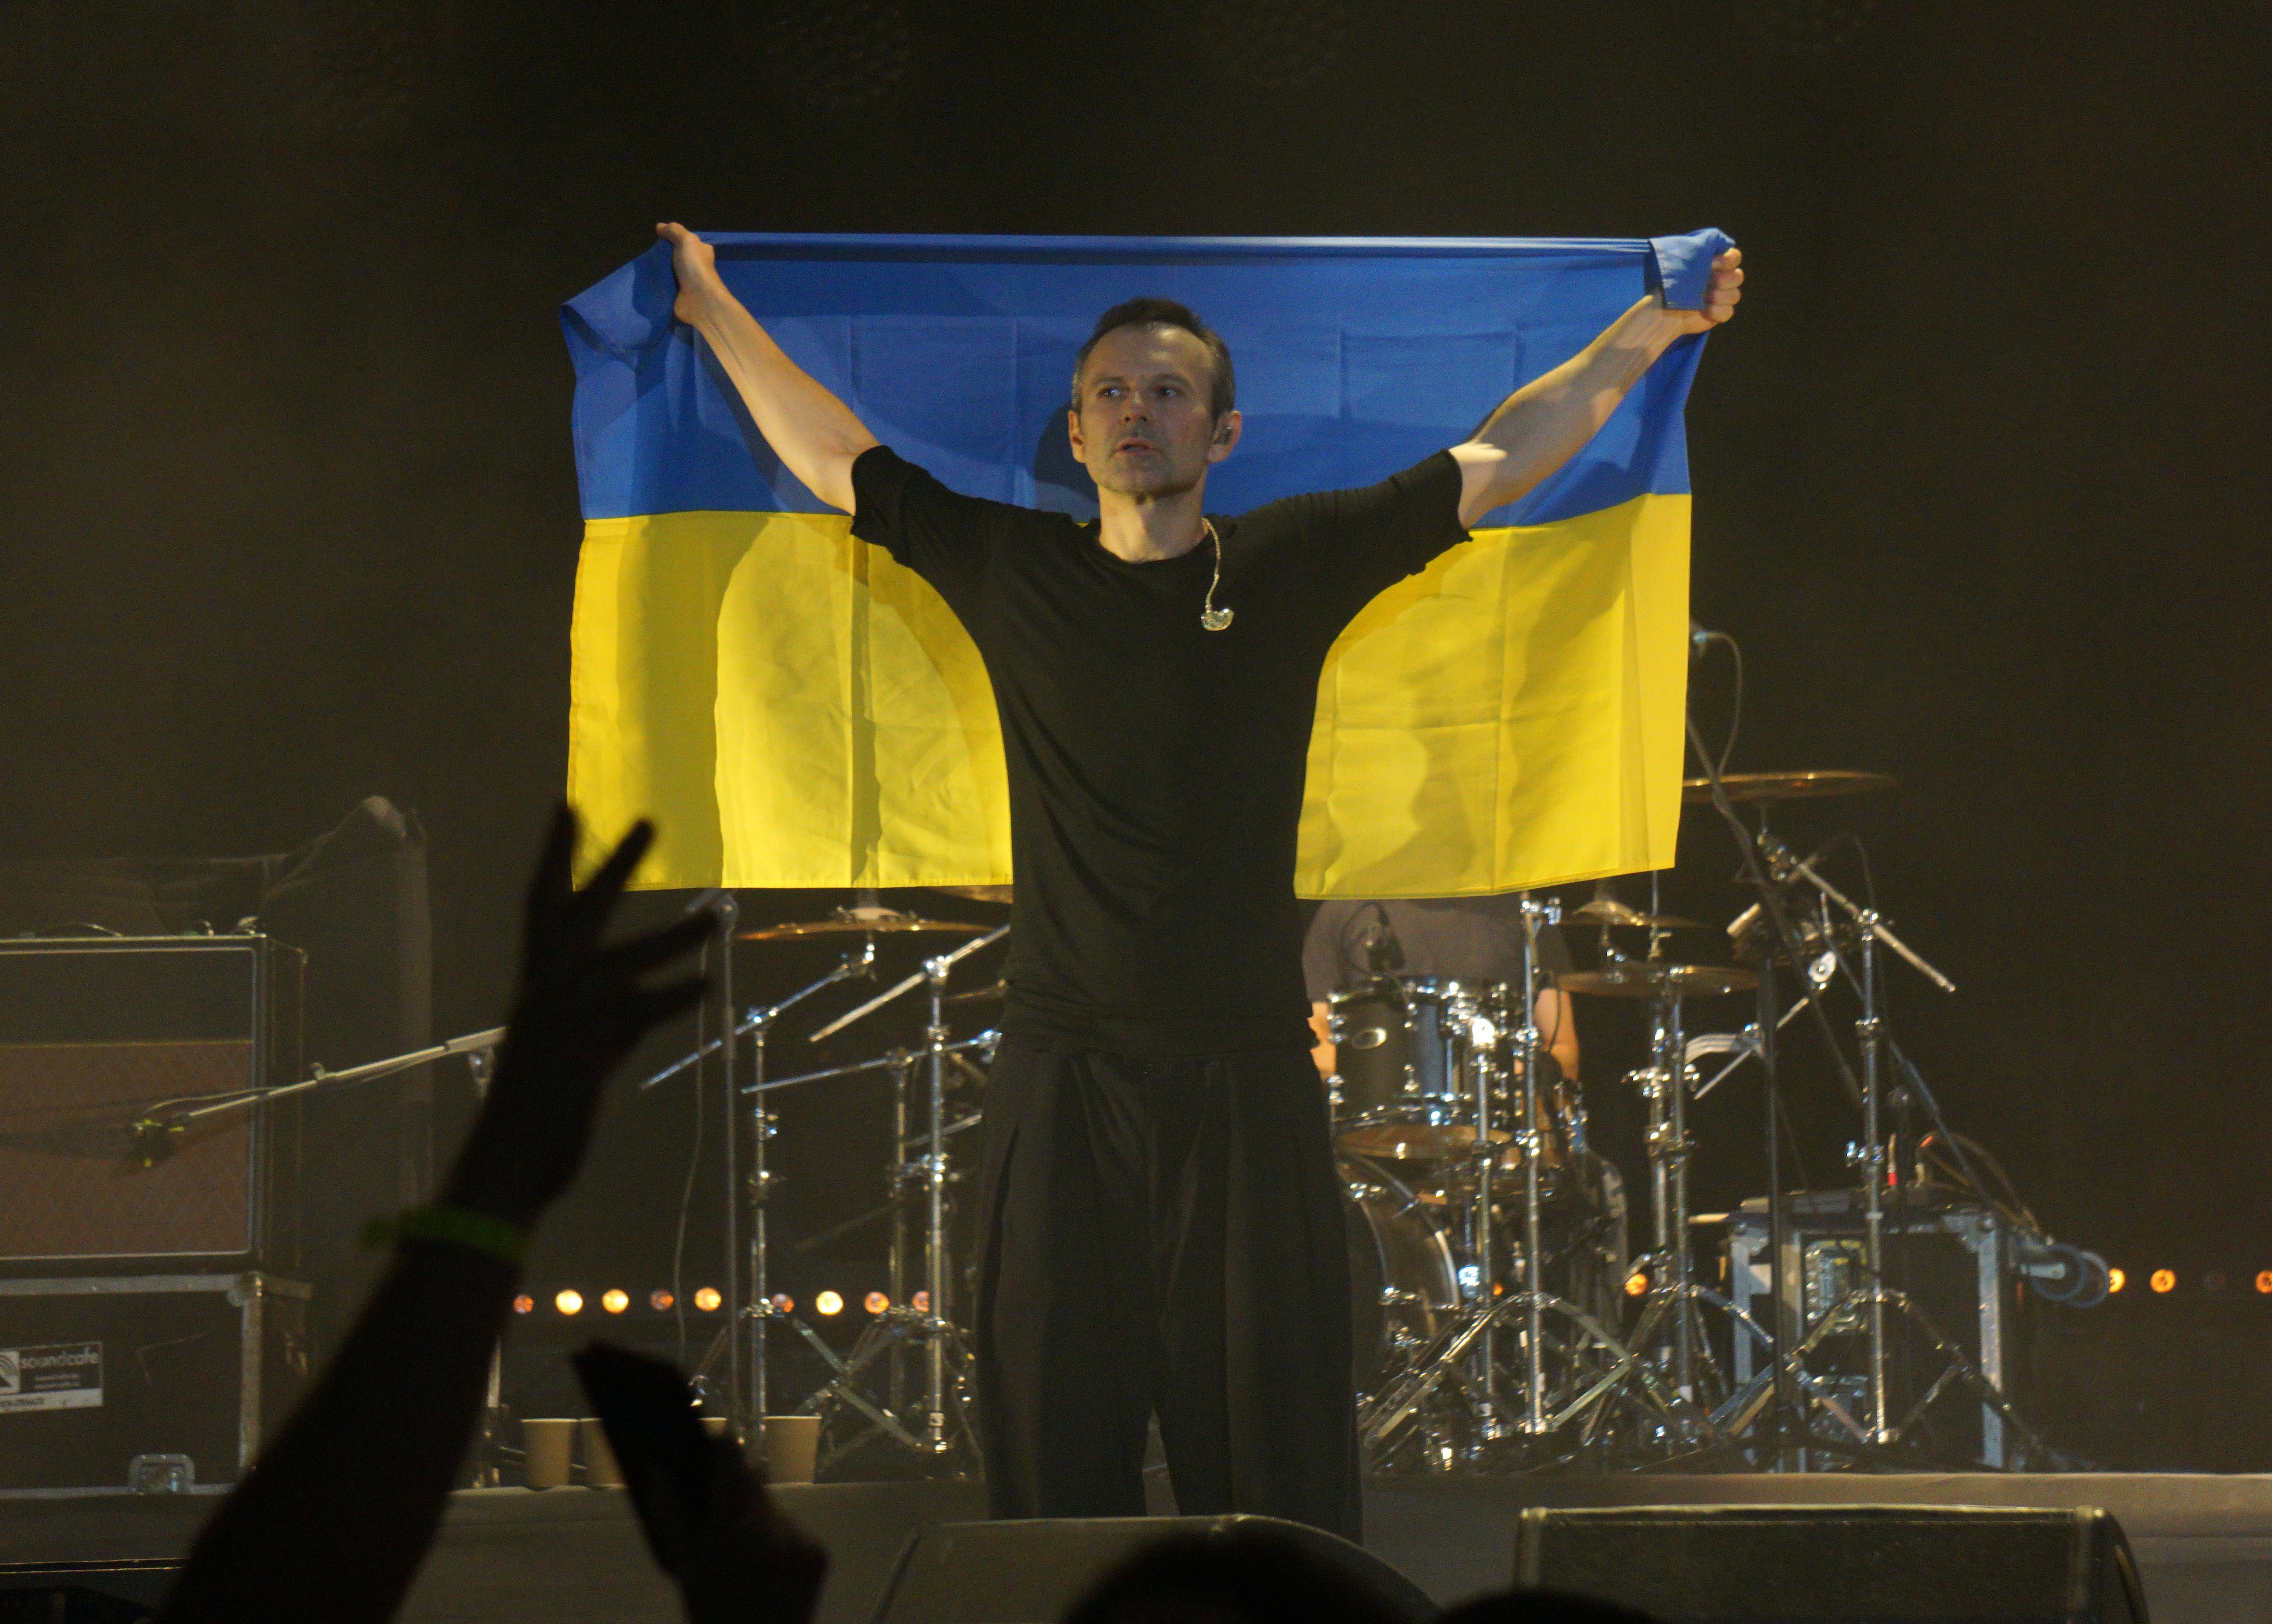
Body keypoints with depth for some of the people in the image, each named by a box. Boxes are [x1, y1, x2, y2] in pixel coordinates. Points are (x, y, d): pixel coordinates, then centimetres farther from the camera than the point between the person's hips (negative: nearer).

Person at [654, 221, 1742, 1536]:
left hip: (1246, 1081, -1)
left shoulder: (1293, 565, 5)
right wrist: (714, 310, 18)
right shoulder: (1011, 570, 7)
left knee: (1278, 1475, -1)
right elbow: (836, 458, 16)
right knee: (1054, 1464, 1)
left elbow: (1504, 460, 8)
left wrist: (1652, 332, 6)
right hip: (1060, 1077, 1)